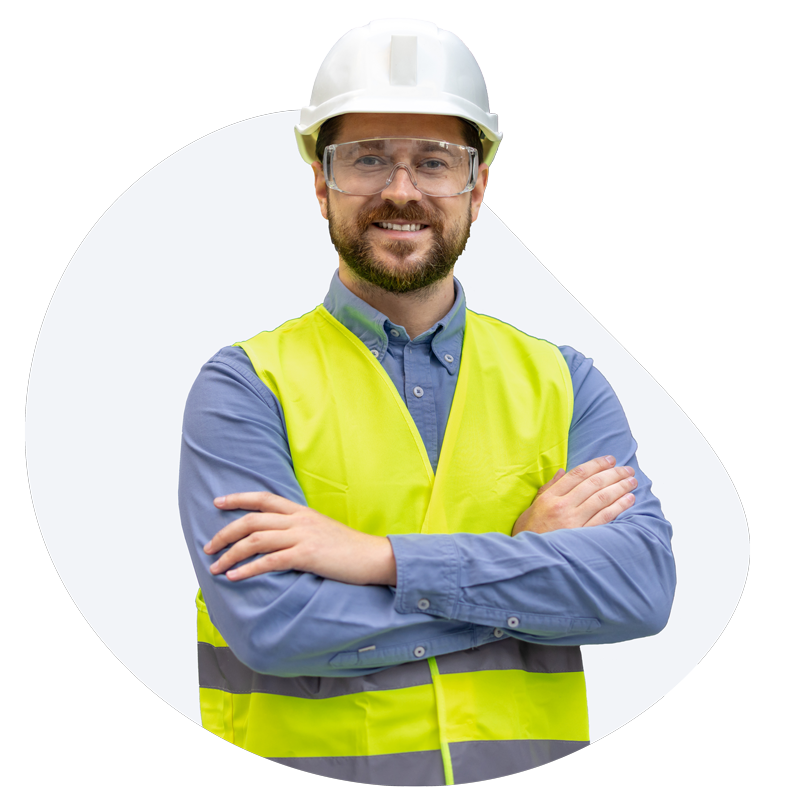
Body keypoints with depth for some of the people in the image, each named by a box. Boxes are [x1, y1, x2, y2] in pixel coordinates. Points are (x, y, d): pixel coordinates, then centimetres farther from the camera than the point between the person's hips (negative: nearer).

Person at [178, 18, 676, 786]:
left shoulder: (562, 382, 8)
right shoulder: (245, 387, 0)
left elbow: (645, 582, -6)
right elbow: (269, 622, -13)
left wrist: (382, 557, -14)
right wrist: (531, 559, -8)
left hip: (526, 776, 2)